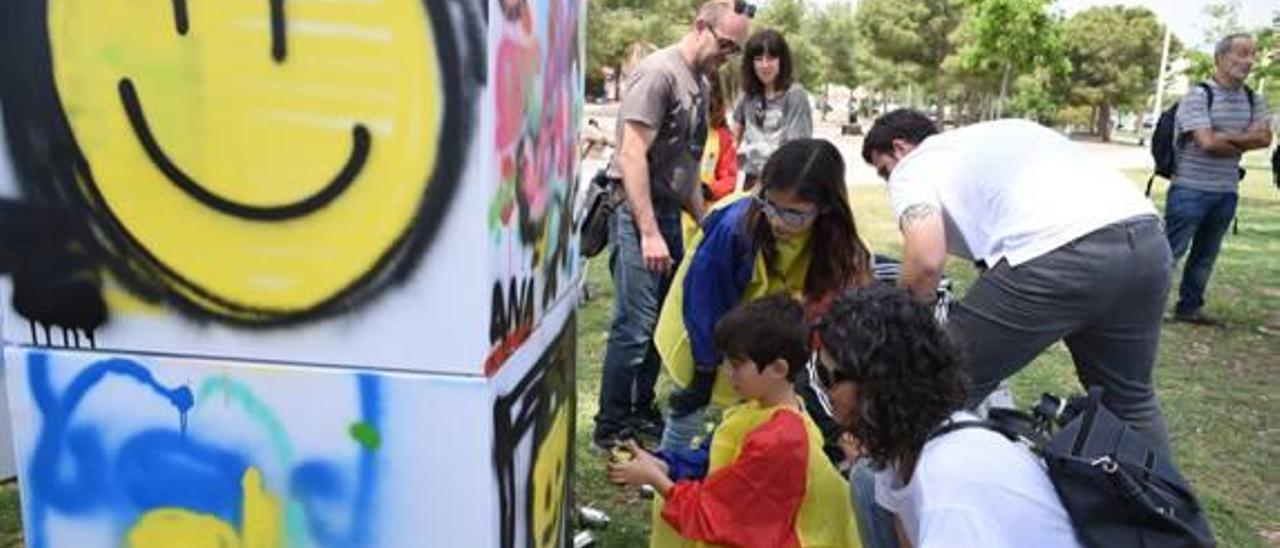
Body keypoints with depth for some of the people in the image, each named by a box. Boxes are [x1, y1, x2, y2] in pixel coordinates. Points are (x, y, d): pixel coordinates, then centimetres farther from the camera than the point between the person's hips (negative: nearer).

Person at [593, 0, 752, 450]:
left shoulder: (699, 85, 15)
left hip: (668, 211, 9)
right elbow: (632, 154, -18)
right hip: (636, 212, -9)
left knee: (659, 323, 13)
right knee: (635, 325, -6)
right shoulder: (659, 71, -11)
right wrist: (649, 232, -20)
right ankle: (611, 428, 8)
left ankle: (641, 413, 26)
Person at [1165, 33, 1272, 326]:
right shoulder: (1198, 96, -10)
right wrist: (1244, 141, -2)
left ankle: (1189, 307, 24)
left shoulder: (1254, 101, 9)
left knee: (1206, 256, 13)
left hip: (1227, 193, 6)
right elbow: (1208, 142, -19)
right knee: (1170, 251, -4)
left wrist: (1225, 138, -14)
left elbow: (1264, 137, -4)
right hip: (1191, 190, -6)